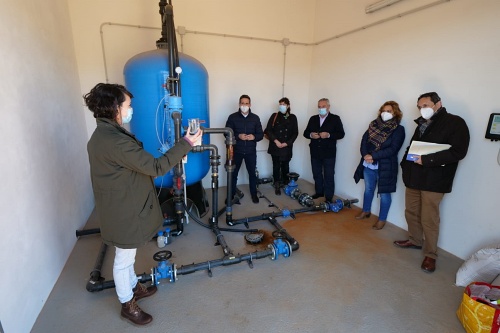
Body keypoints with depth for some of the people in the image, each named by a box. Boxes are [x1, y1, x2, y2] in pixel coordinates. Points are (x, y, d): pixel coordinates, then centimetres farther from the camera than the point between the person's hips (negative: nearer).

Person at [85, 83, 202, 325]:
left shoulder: (102, 135, 4)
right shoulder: (115, 141, -29)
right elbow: (155, 167, -28)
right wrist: (186, 143, -22)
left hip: (121, 207, 10)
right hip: (124, 211, -10)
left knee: (126, 256, 26)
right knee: (124, 259, 11)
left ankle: (133, 287, 48)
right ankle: (127, 305, 33)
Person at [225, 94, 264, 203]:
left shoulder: (255, 118, 5)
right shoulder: (232, 117, -2)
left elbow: (261, 134, 5)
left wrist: (254, 137, -17)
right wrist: (238, 136, -21)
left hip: (251, 151, 1)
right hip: (236, 151, -1)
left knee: (252, 173, 10)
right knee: (233, 173, 7)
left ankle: (254, 194, 27)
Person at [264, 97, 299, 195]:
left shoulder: (292, 117, 5)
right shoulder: (274, 116, 2)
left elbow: (295, 133, 3)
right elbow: (268, 130, -2)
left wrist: (286, 143, -7)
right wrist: (275, 141, -12)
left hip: (287, 147, 1)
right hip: (275, 146, -1)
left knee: (285, 166, 9)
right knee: (276, 166, 3)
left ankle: (286, 184, 25)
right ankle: (277, 186, 12)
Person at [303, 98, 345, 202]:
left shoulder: (335, 119, -1)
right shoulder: (313, 119, 11)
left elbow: (341, 134, -7)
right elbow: (305, 133, 10)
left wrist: (329, 135, -22)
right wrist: (311, 135, -12)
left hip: (328, 153, -4)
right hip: (315, 152, 5)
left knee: (329, 176, 2)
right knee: (316, 174, 15)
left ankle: (329, 197, 10)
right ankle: (319, 192, 30)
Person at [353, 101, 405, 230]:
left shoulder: (398, 129, -6)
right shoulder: (374, 124, 6)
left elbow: (393, 149, -15)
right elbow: (364, 140, -1)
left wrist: (373, 156, -22)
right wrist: (365, 155, -18)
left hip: (385, 166, -4)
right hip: (368, 164, 4)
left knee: (384, 193, 7)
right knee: (368, 189, 19)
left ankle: (382, 220, 22)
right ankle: (366, 211, 39)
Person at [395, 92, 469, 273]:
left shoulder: (455, 123, -6)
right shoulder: (422, 124, 16)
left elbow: (458, 152, -16)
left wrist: (427, 160, -22)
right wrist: (405, 164, 5)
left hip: (433, 181, -7)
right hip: (414, 177, 7)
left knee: (429, 218, -2)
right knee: (411, 212, 14)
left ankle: (430, 255, 14)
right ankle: (415, 240, 34)